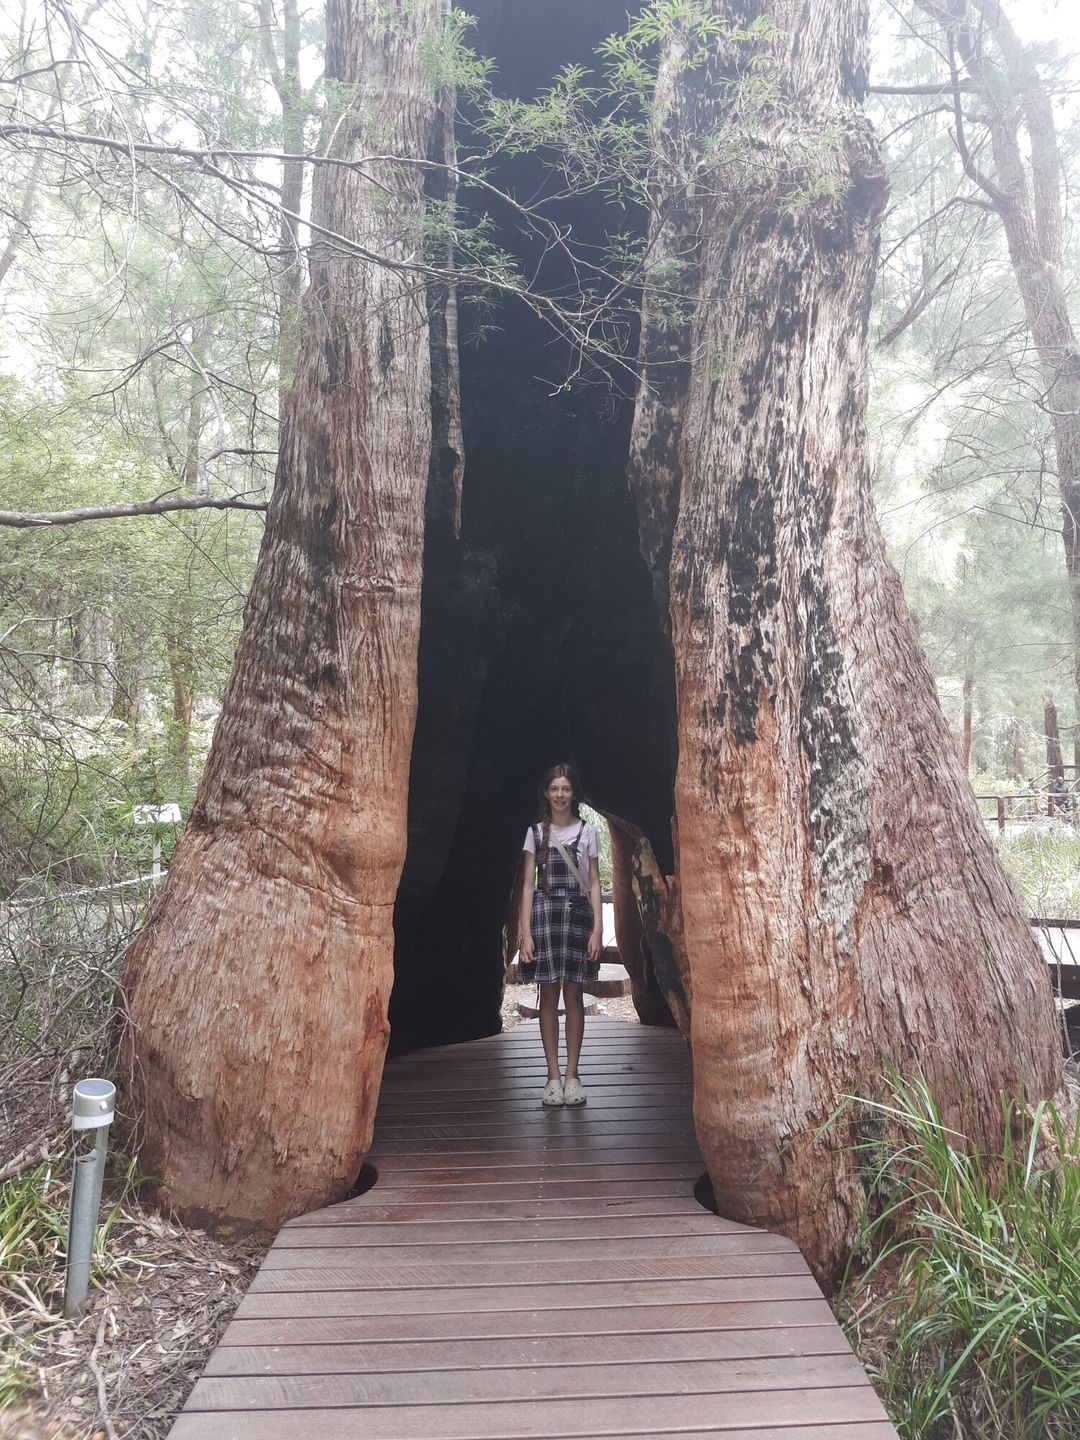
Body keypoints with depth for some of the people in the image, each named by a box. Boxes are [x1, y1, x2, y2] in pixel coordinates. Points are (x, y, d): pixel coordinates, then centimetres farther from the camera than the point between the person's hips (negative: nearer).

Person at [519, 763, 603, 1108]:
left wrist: (598, 928, -3)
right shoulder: (535, 832, 6)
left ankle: (572, 1073, 10)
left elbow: (594, 884, 6)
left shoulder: (588, 832, 6)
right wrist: (525, 932, -4)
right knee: (548, 995, 1)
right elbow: (528, 884, 4)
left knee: (573, 995, 2)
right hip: (544, 913, 0)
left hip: (577, 913, 0)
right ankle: (553, 1075, 8)